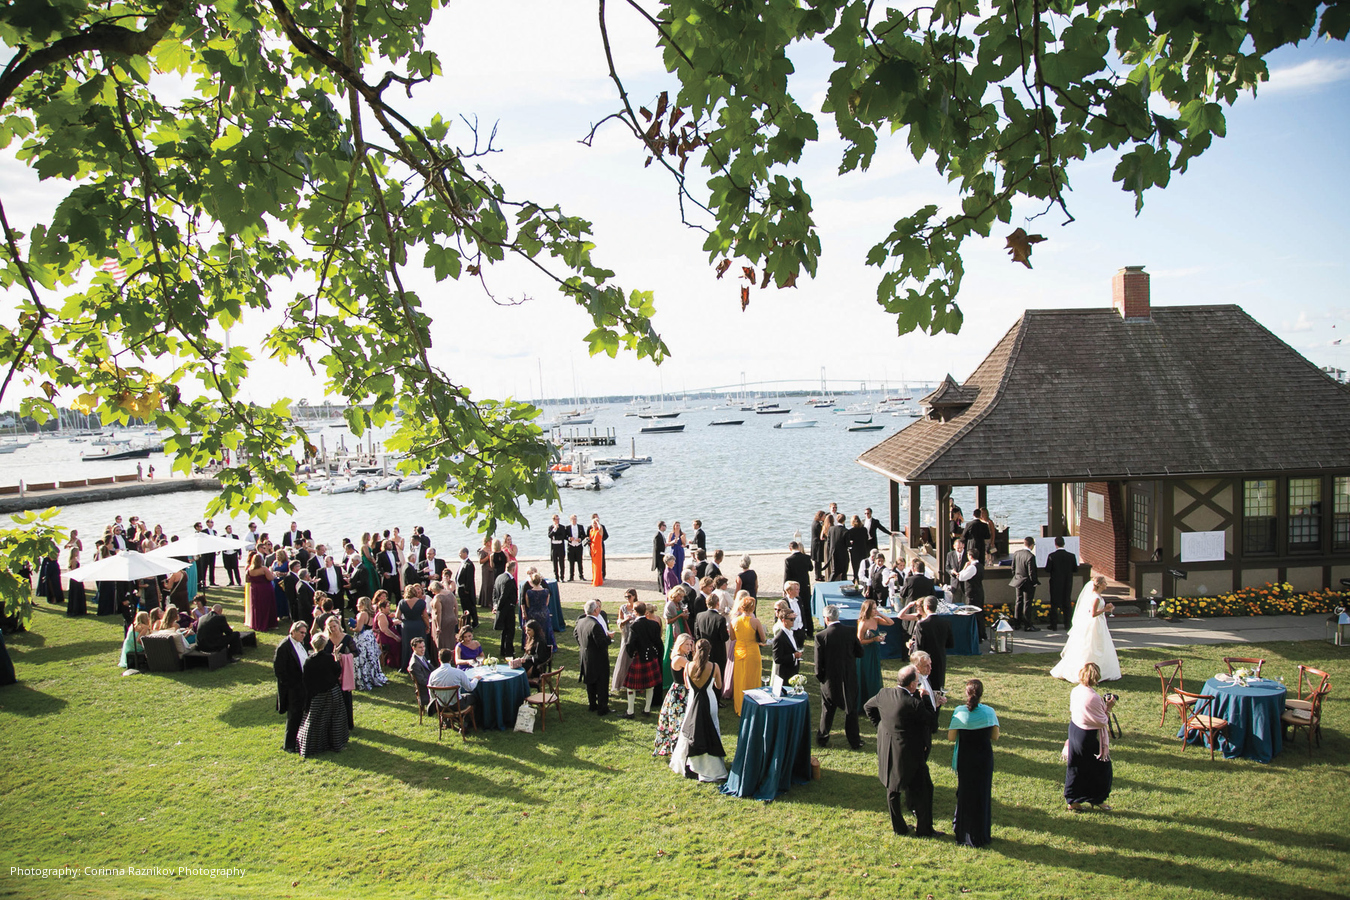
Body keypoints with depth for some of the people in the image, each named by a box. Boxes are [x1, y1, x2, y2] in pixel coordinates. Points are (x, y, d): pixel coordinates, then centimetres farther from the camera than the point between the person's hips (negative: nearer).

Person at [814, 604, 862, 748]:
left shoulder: (821, 636, -17)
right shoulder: (852, 632, -11)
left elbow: (819, 663, -12)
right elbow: (860, 653, 0)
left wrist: (820, 677, 5)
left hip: (830, 679, -1)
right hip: (850, 678, 1)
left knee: (827, 710, 15)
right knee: (851, 709, 15)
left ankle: (822, 738, 27)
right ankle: (854, 741, 22)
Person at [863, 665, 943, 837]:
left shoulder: (883, 694, -6)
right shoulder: (915, 703, -25)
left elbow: (868, 707, 12)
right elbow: (933, 721, -13)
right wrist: (923, 698, -7)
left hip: (887, 750, 6)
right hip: (908, 753, -6)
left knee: (892, 788, 19)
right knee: (923, 789, 10)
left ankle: (898, 826, 29)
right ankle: (924, 829, 18)